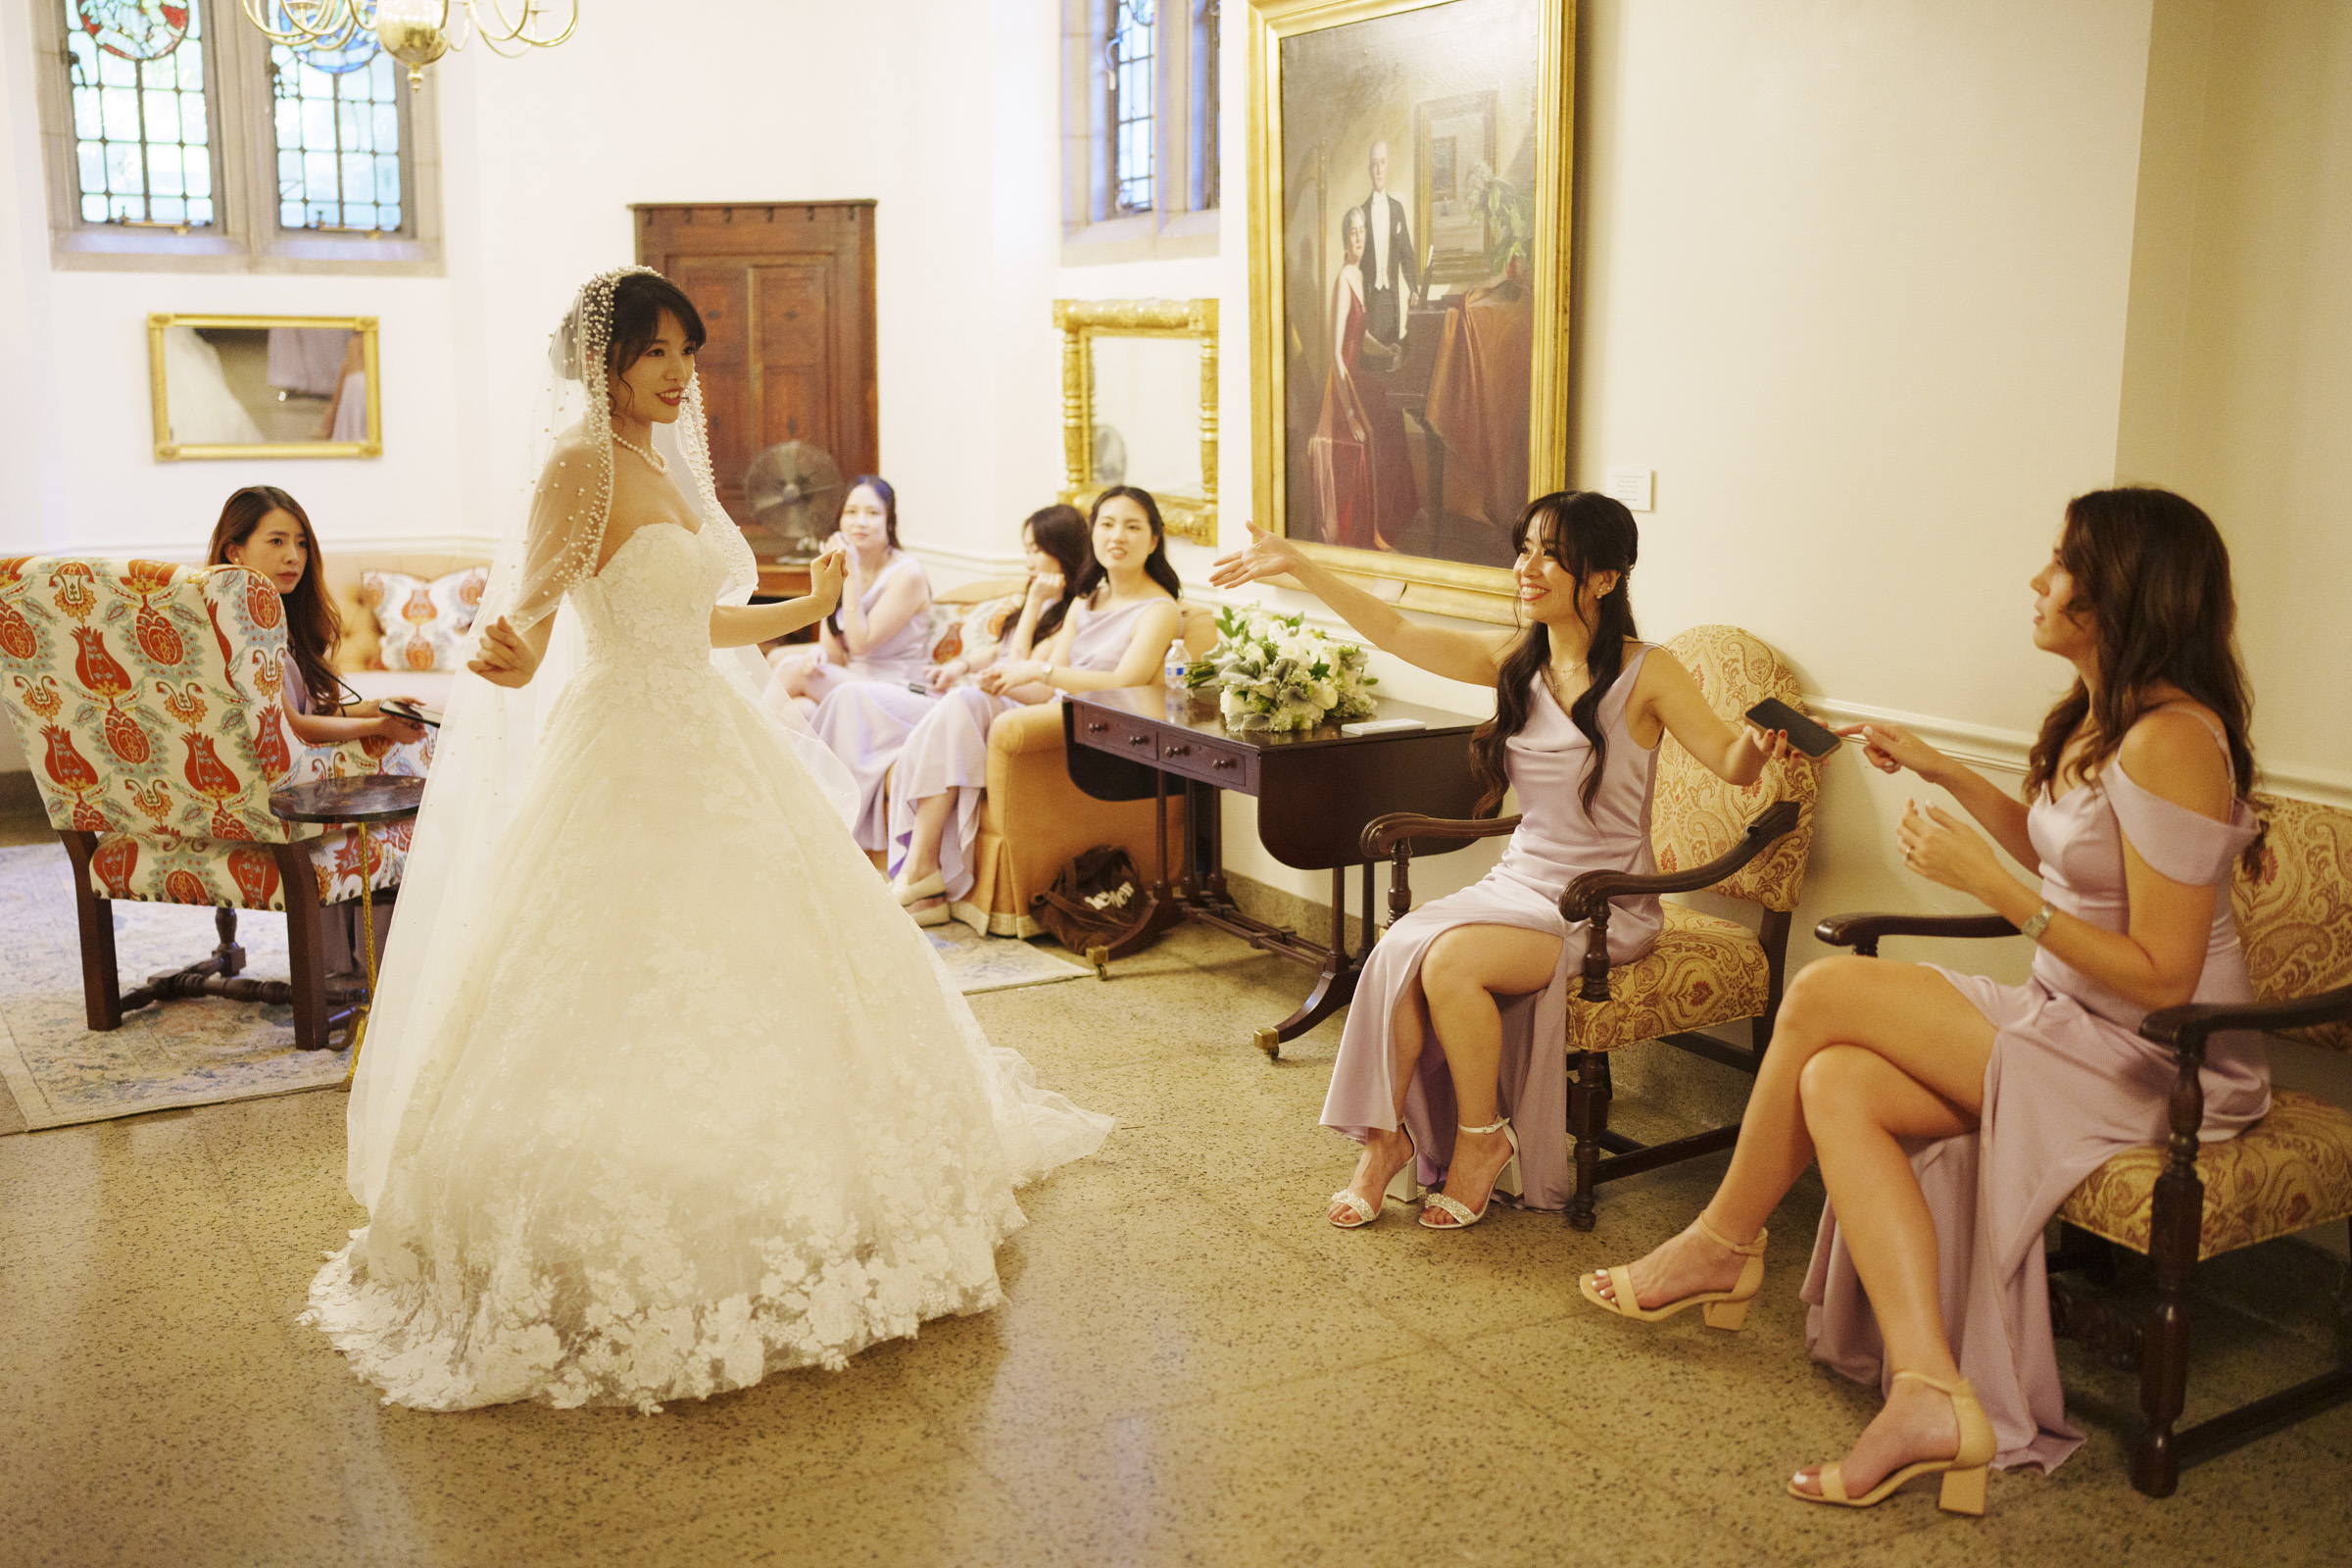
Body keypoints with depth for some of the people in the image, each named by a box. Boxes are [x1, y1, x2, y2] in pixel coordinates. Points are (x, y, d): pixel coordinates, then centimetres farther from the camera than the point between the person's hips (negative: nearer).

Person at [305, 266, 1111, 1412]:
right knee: (624, 1006, -6)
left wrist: (808, 607, 31)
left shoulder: (669, 467, 13)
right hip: (626, 760, -9)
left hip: (712, 753, 9)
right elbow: (527, 620, -17)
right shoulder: (581, 468, -11)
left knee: (751, 977, 15)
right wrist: (507, 663, -39)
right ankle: (600, 1269, 8)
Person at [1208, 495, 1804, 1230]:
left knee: (1451, 963, -28)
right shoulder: (1512, 660, 5)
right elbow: (1395, 633, 7)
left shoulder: (1644, 674, -10)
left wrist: (1758, 742, -41)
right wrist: (1296, 565, 5)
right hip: (1519, 883, 5)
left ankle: (1482, 1138, -5)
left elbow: (1730, 761, -16)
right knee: (1398, 950, -22)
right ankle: (1386, 1138, -6)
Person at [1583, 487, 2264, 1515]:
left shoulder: (2172, 743, -21)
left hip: (2155, 1061, -9)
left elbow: (2162, 979, -23)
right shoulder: (2102, 716, 9)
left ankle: (1724, 1242, 6)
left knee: (1827, 989, -16)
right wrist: (1946, 774, 19)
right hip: (2073, 1024, 9)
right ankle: (1930, 1395, -19)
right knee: (1835, 1086, -13)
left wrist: (1986, 880, -23)